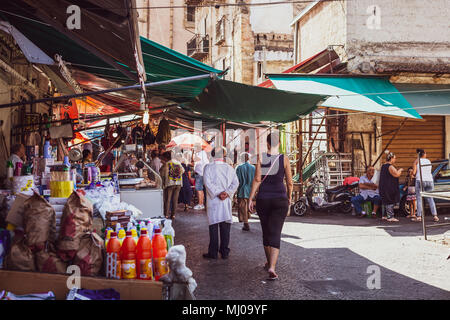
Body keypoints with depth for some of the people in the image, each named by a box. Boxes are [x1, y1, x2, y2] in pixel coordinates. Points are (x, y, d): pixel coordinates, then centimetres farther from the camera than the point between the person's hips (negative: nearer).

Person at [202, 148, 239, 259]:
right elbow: (235, 183, -3)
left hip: (213, 200, -2)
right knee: (225, 227, 7)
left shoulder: (208, 167, -2)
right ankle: (224, 252, 10)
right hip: (227, 201, 2)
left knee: (213, 226, 2)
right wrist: (227, 193, -9)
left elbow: (207, 182, -13)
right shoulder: (229, 168, 5)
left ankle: (213, 252, 4)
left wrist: (218, 193, -13)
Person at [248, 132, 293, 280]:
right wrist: (289, 198, 17)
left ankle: (269, 263, 33)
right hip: (280, 199, -1)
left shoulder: (260, 157, -4)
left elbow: (257, 179, -9)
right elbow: (290, 182, 1)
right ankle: (272, 267, -21)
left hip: (263, 199, 1)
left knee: (266, 232, 18)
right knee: (275, 234, -4)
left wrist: (250, 199, -4)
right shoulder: (284, 159, -3)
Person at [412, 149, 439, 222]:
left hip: (420, 181, -4)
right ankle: (435, 216, 0)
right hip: (430, 180, 4)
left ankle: (419, 217, -4)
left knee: (419, 199, -1)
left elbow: (414, 172, -7)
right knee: (430, 199, 7)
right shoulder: (428, 161, 12)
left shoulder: (416, 161, 0)